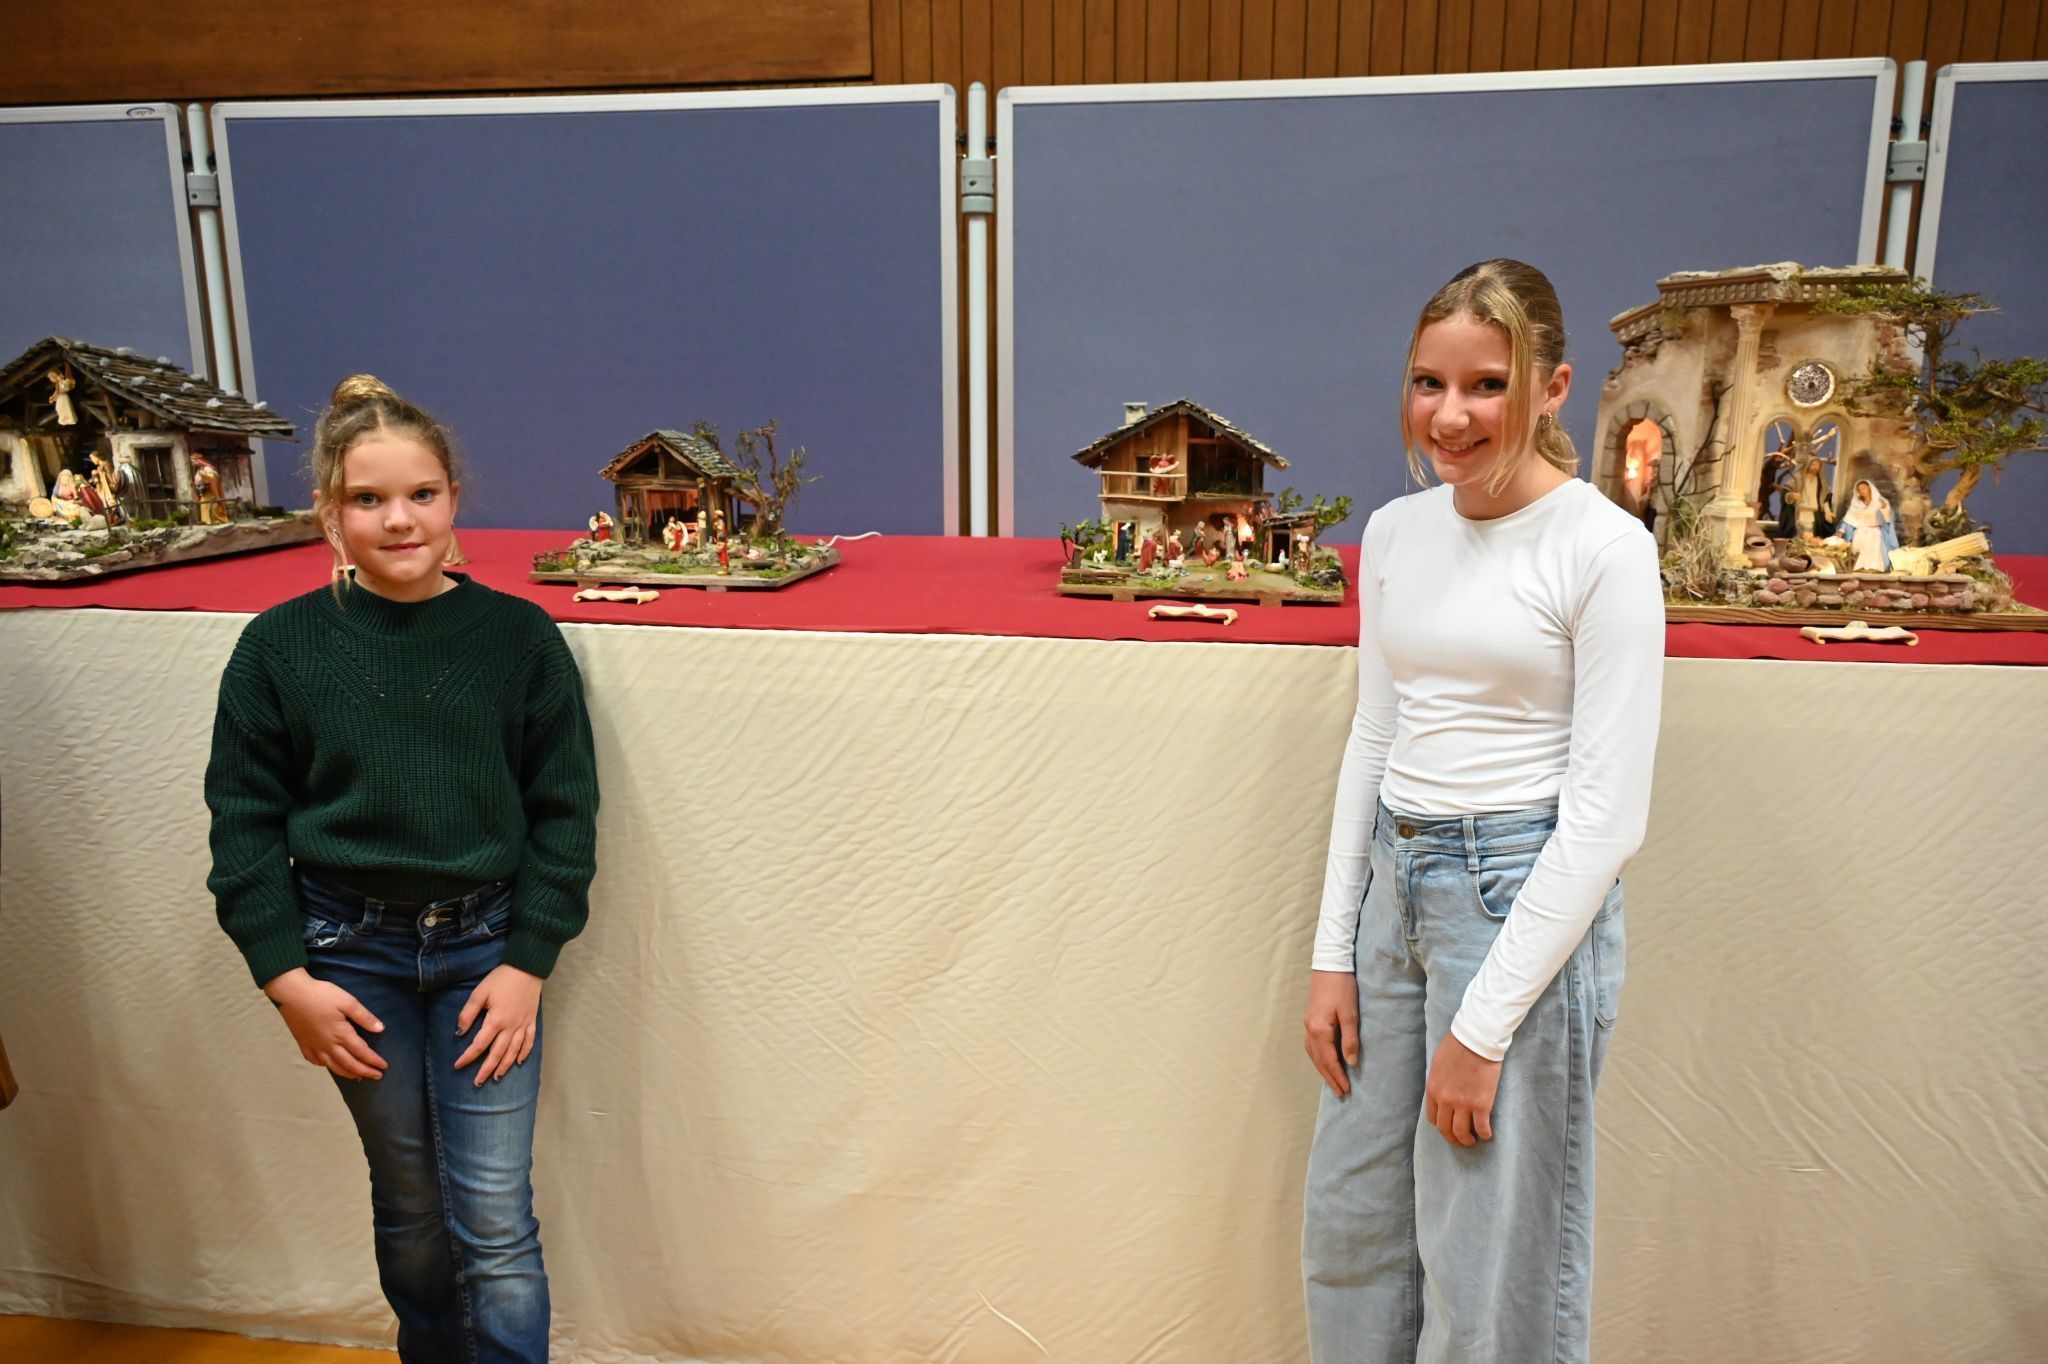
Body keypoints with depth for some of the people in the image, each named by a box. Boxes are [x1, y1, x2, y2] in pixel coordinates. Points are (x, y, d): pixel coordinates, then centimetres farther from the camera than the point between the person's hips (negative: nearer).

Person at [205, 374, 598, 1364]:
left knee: (496, 1221, 0)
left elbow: (563, 811, -3)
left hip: (485, 946, -1)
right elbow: (244, 825, 1)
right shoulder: (279, 647, -5)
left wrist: (528, 961, -8)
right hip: (350, 950, 1)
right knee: (411, 1203, 16)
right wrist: (287, 976, -4)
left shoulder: (517, 637, -7)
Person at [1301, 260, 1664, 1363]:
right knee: (1348, 1226, 18)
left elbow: (1609, 813, -14)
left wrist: (1485, 1024, -14)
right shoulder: (1395, 532, 6)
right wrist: (1332, 953, 8)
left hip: (1529, 898, -6)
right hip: (1393, 880, 6)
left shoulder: (1603, 548, -12)